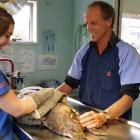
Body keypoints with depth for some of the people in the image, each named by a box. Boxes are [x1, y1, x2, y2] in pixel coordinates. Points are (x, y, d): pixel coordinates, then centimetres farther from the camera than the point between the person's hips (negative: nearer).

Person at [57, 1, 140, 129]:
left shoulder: (127, 52, -9)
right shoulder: (84, 51, 6)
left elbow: (129, 94, -16)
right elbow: (70, 83, 9)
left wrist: (104, 116, -31)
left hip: (115, 123, -4)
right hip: (85, 120, 5)